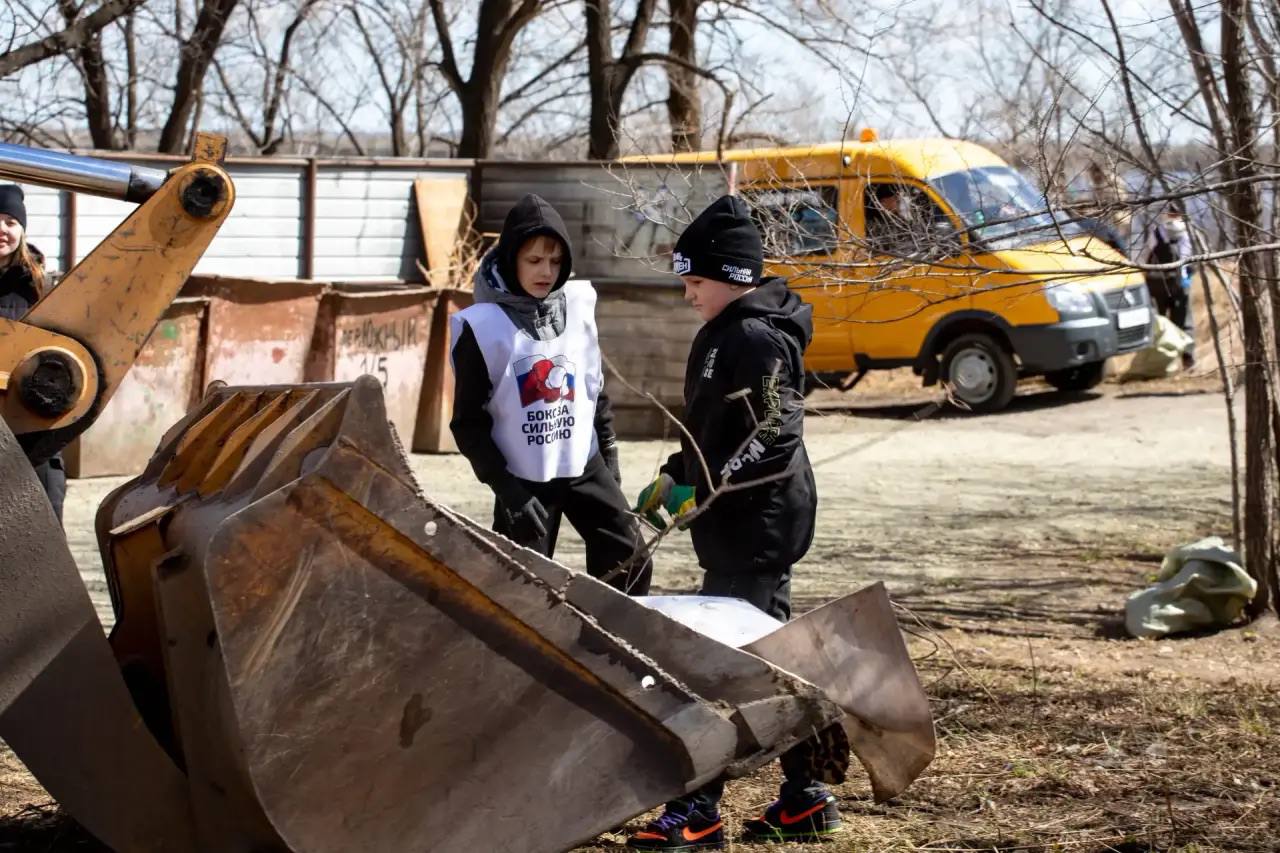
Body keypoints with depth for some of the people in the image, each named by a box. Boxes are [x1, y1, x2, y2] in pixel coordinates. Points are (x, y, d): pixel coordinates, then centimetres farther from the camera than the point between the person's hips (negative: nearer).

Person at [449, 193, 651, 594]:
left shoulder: (577, 305, 0)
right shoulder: (483, 326, -13)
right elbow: (468, 422, -9)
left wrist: (609, 455, 11)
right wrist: (507, 489, -14)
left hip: (584, 466, 4)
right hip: (524, 479, -4)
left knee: (630, 561, 0)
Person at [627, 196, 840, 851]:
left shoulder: (759, 339, -16)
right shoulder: (724, 332, 14)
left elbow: (770, 436, -22)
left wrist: (701, 490, -22)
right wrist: (673, 479, 21)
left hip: (758, 522, -10)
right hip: (741, 525, 10)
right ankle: (805, 798, 20)